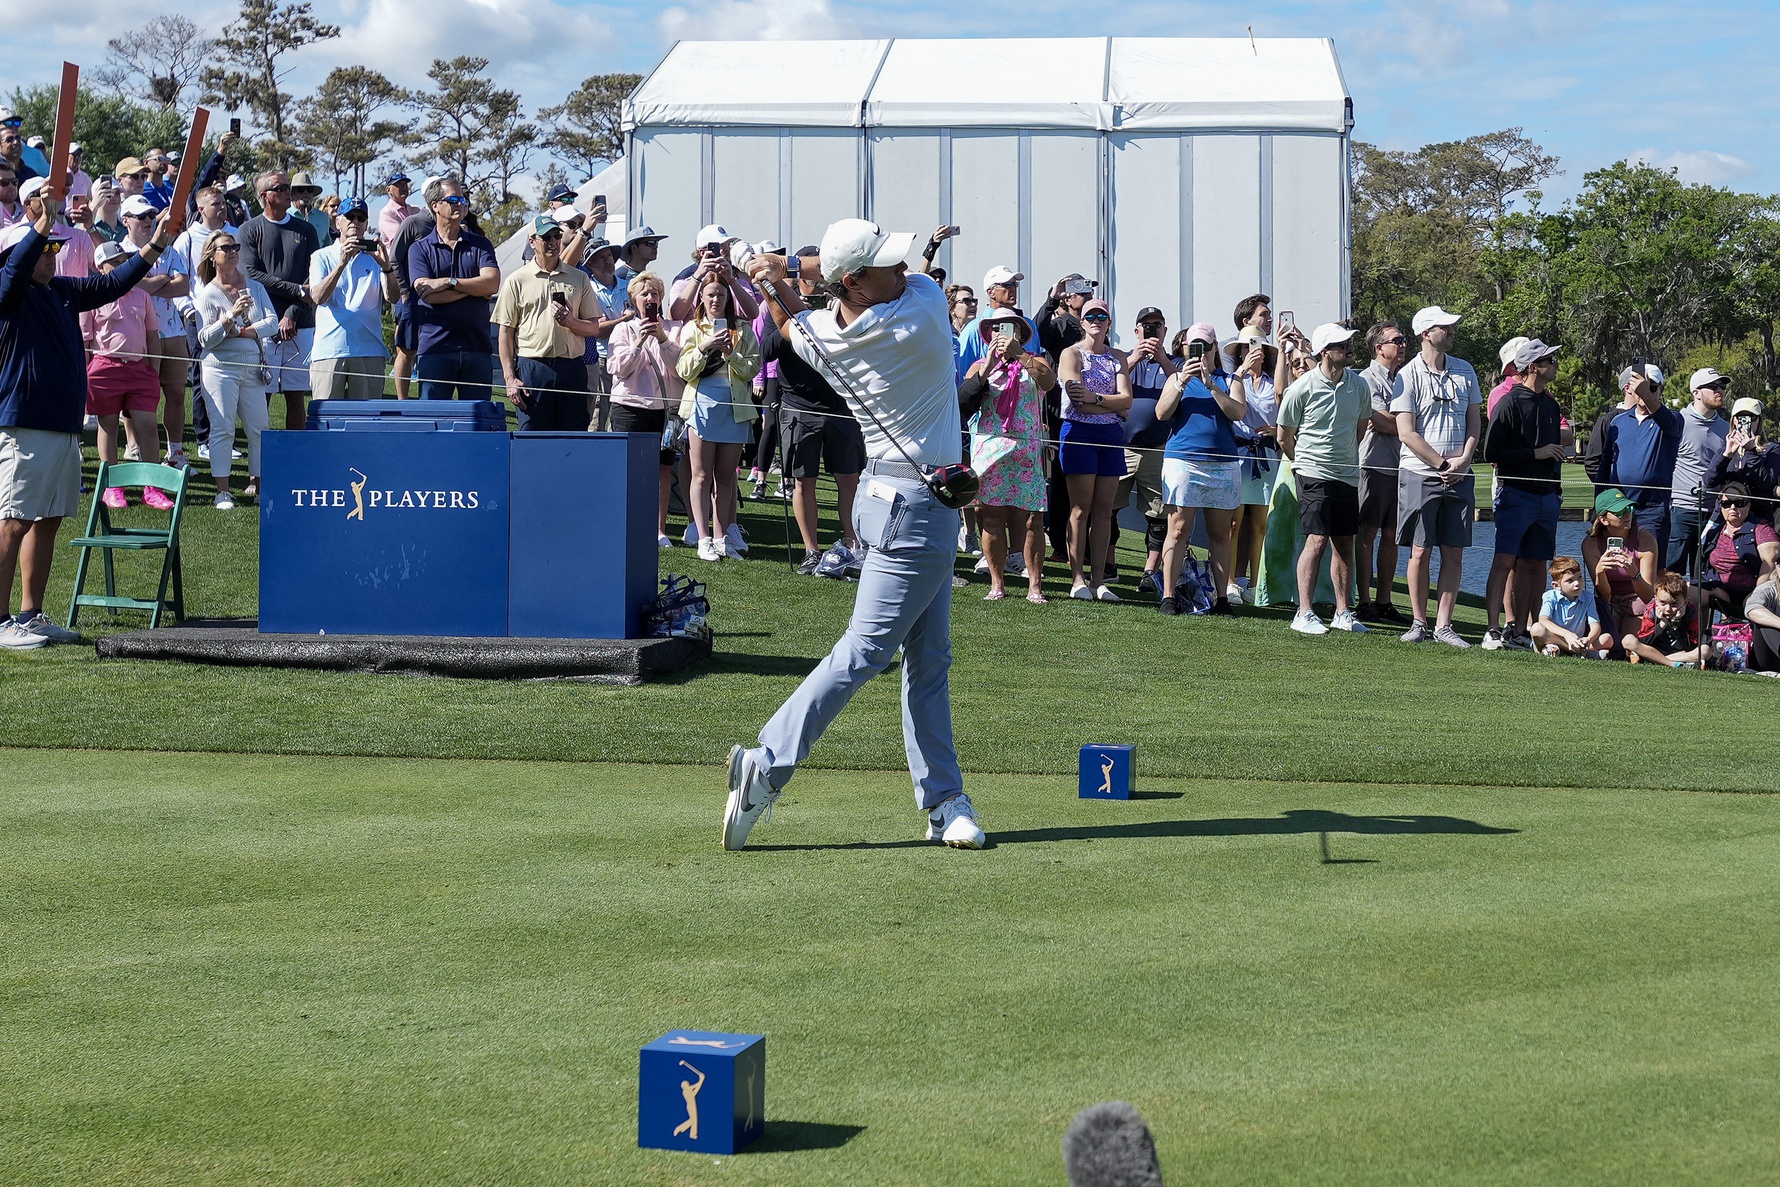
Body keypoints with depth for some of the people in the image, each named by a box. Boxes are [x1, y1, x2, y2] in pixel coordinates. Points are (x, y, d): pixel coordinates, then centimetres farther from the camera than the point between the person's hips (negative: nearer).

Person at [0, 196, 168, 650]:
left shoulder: (61, 291, 15)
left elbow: (111, 285, 23)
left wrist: (155, 247, 17)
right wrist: (42, 223, -41)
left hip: (65, 425, 9)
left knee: (48, 522, 12)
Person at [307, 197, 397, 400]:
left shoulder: (374, 257, 13)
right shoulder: (322, 257, 9)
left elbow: (391, 296, -1)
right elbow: (318, 297, -8)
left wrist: (386, 266, -20)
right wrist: (342, 263, -20)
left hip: (369, 351, 2)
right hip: (329, 350, -2)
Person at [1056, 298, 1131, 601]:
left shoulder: (1117, 357, 14)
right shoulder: (1072, 354, 1)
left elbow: (1126, 399, -1)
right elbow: (1079, 403, -11)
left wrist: (1094, 398, -14)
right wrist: (1114, 406, -5)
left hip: (1111, 437, 5)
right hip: (1080, 433, -5)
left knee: (1103, 510, 3)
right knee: (1080, 509, -6)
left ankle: (1098, 579, 5)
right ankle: (1078, 579, -4)